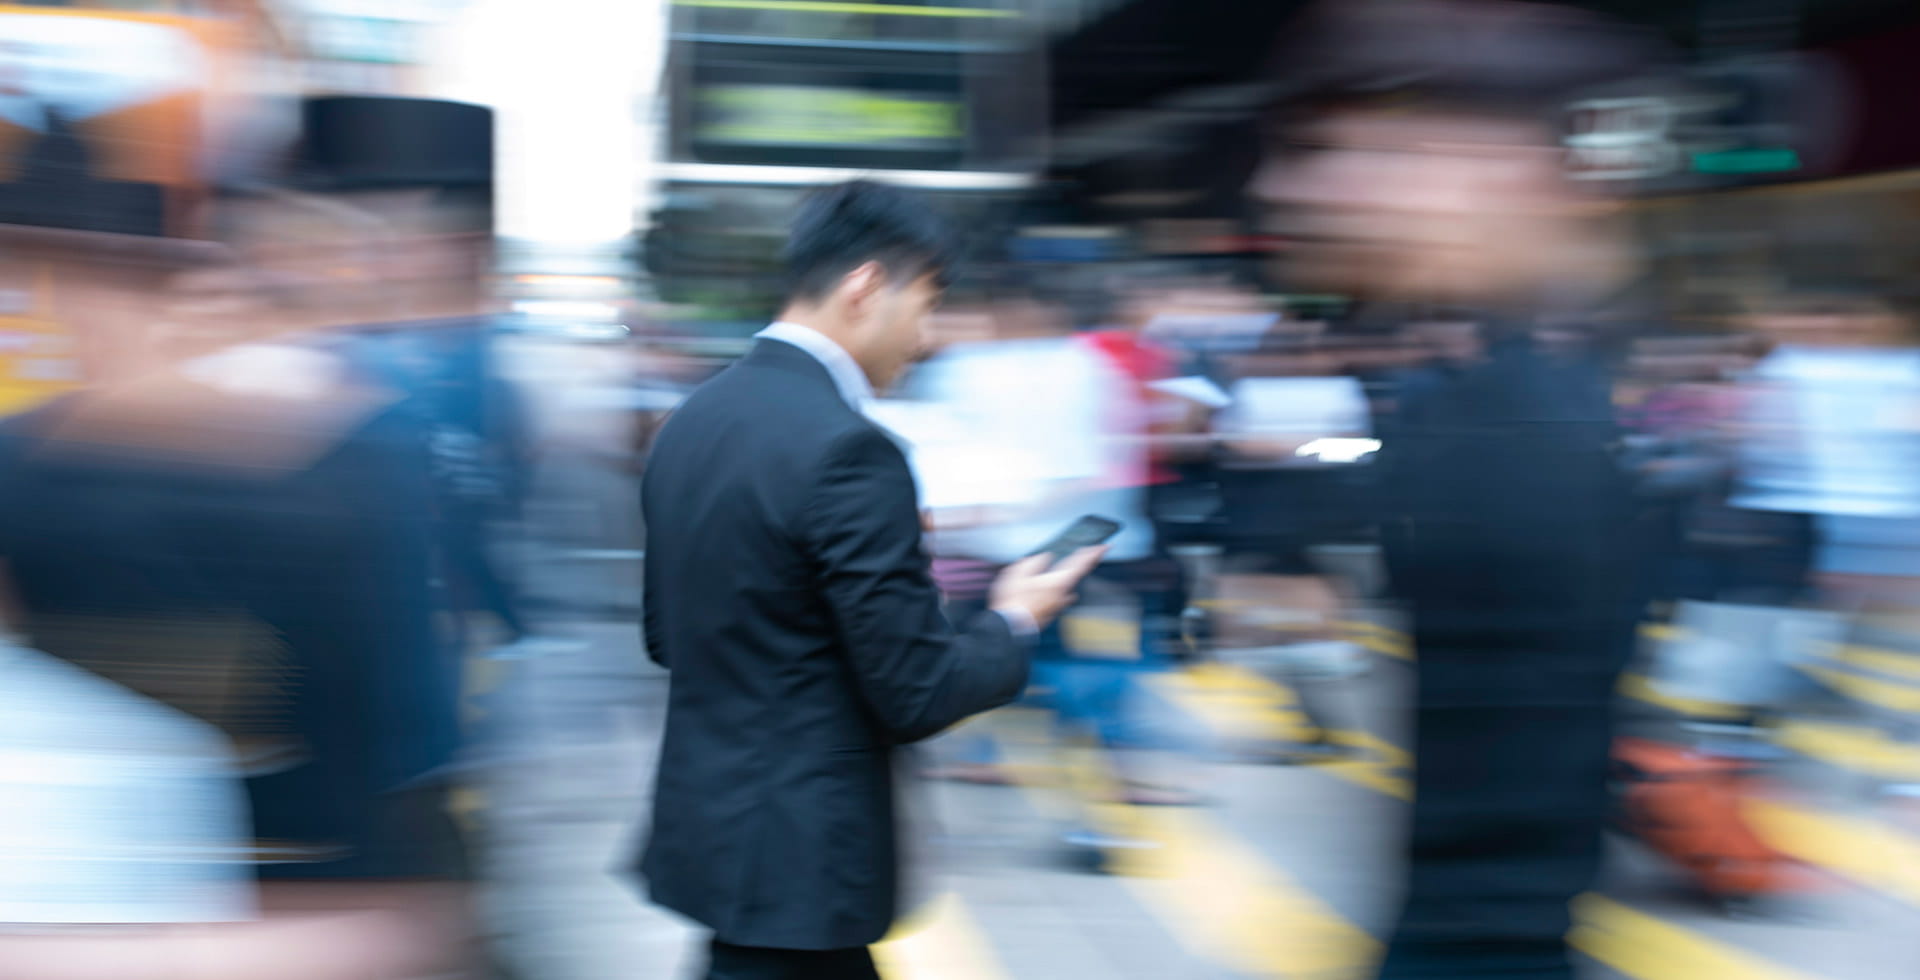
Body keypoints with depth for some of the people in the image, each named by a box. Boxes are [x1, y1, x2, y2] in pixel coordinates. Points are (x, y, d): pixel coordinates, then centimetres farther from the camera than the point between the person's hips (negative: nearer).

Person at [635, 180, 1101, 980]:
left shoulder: (690, 420, 5)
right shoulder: (848, 449, -22)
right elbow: (915, 693, -20)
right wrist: (1014, 623, 0)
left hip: (699, 819, 9)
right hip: (797, 854, -9)